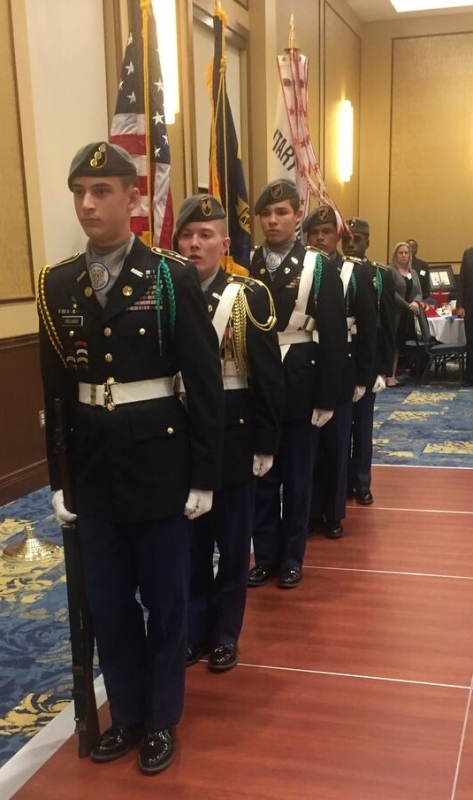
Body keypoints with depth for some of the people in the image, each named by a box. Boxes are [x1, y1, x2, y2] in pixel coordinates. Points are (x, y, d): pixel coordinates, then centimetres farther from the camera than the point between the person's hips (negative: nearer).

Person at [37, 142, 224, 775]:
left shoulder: (174, 278, -8)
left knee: (165, 600, 11)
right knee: (108, 604, 15)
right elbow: (53, 390, 7)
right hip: (93, 468, 4)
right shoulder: (57, 285, 3)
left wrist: (205, 476, -9)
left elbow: (206, 384, -8)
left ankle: (162, 719, 32)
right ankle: (126, 715, 36)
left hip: (160, 465, -3)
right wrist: (59, 478, 7)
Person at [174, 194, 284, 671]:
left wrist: (265, 444, -8)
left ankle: (225, 633, 27)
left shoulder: (250, 296, -6)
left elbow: (268, 377, -7)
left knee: (232, 542, 11)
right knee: (190, 542, 14)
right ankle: (194, 629, 30)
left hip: (233, 437, -2)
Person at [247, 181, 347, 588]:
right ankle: (265, 556, 25)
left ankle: (291, 557, 25)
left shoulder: (319, 267, -3)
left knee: (297, 476, 10)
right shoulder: (245, 266, 2)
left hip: (300, 387, -1)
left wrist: (327, 397, -9)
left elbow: (334, 337, -5)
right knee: (260, 476, 11)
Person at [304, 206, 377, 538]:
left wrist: (362, 378, -4)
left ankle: (334, 513, 21)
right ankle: (311, 511, 20)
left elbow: (368, 329, 0)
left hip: (341, 371, 0)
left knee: (337, 444, 8)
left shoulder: (358, 273, 1)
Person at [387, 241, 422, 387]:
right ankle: (388, 377, -5)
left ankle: (393, 375, 11)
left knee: (400, 345, 7)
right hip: (394, 314, -6)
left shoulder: (413, 273, 18)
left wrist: (416, 302, -10)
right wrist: (408, 305, -17)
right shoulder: (390, 271, -5)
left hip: (408, 315, 7)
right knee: (392, 344, -8)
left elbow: (419, 292, 12)